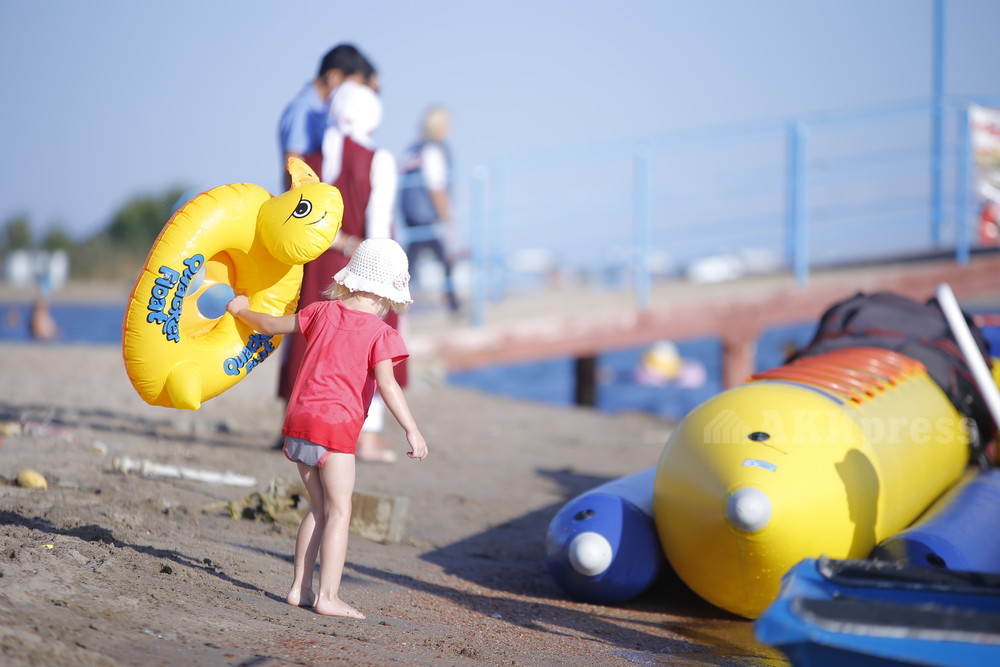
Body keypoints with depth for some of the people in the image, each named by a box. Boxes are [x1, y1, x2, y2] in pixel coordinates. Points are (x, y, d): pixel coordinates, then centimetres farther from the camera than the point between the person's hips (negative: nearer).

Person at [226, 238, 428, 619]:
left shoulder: (323, 312, 10)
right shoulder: (380, 333, -6)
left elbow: (271, 326, 20)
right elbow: (387, 384, -17)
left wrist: (241, 310, 39)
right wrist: (411, 430, -19)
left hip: (299, 420, 6)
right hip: (336, 429, -6)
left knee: (318, 508, 16)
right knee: (339, 513, -3)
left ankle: (299, 588, 15)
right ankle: (328, 596, -10)